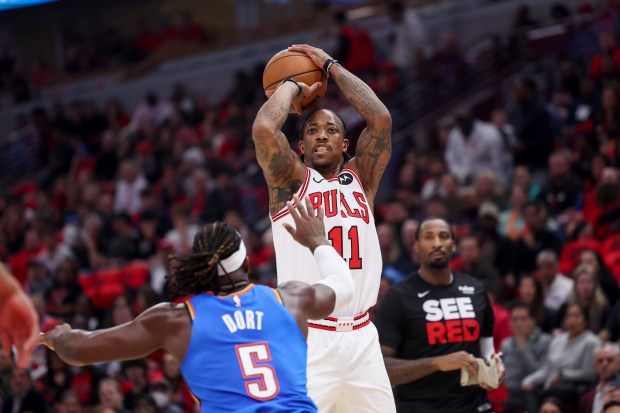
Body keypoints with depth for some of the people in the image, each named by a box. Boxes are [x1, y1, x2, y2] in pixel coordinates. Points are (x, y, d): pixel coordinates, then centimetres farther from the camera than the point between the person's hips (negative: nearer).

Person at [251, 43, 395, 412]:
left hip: (361, 336, 4)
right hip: (307, 337, -4)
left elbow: (381, 119, -1)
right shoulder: (291, 180, 4)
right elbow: (264, 129, -14)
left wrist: (331, 66, 7)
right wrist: (292, 87, 4)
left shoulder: (361, 177, 14)